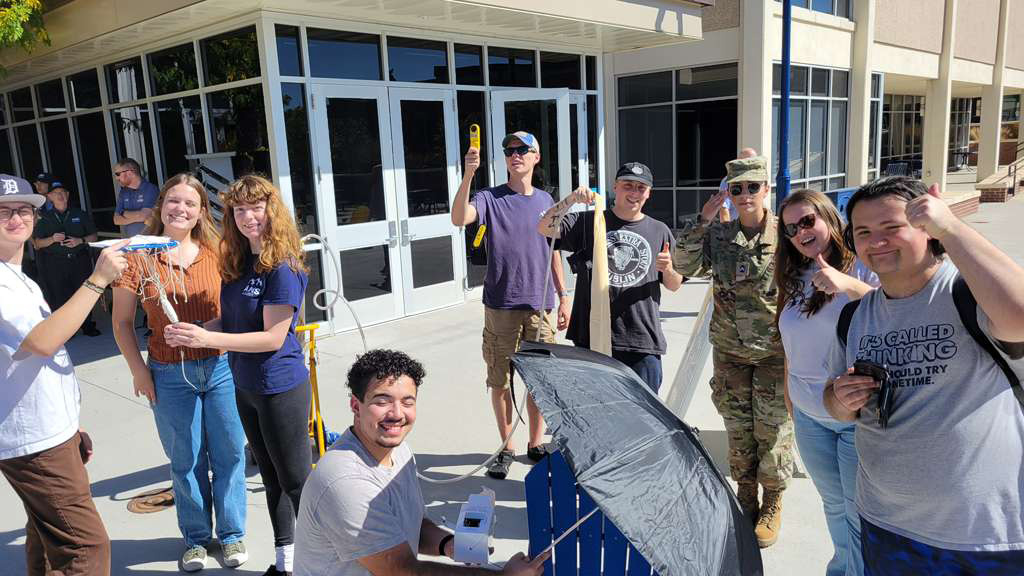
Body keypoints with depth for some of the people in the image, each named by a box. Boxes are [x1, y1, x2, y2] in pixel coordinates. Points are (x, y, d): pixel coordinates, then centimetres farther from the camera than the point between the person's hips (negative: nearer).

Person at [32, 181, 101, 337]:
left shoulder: (81, 214, 9)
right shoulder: (45, 218, 8)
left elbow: (93, 236, 10)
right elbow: (37, 244, 6)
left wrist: (80, 240, -10)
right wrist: (52, 239, -13)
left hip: (80, 260, 0)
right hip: (55, 264, 0)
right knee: (60, 296, -3)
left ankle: (88, 326, 13)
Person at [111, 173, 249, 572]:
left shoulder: (216, 253, -1)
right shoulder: (139, 257, -3)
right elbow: (122, 322, 3)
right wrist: (138, 370, -1)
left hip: (220, 367, 1)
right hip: (170, 375, 0)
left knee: (229, 453, 9)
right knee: (186, 461, 13)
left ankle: (231, 533, 29)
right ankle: (196, 538, 32)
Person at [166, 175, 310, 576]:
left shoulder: (283, 268, -18)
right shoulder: (237, 264, 5)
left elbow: (273, 337, -21)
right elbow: (229, 321, 11)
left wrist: (207, 339, -24)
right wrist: (192, 333, -7)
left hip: (281, 388, -8)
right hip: (245, 387, 8)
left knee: (297, 481, 5)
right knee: (271, 478, 20)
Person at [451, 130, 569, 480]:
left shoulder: (545, 201, 9)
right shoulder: (490, 199, -3)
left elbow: (553, 253, 14)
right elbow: (459, 218, -24)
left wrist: (563, 297, 11)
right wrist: (468, 174, -35)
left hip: (540, 305, 3)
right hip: (501, 306, -3)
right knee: (500, 380, 6)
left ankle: (536, 444, 27)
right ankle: (507, 448, 22)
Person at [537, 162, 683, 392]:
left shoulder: (659, 231, 11)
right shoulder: (588, 222, 6)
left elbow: (674, 286, 15)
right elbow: (545, 229, -8)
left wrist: (668, 270, -8)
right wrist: (571, 199, -21)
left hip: (643, 342, 1)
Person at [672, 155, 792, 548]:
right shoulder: (718, 235, 1)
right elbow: (685, 267, -12)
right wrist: (703, 220, -17)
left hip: (775, 351, -2)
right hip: (730, 351, 3)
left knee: (773, 430, 6)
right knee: (738, 430, 13)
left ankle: (772, 506, 27)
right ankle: (745, 500, 32)